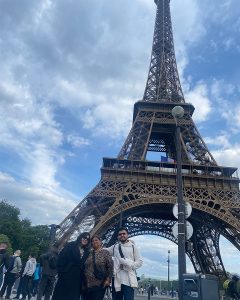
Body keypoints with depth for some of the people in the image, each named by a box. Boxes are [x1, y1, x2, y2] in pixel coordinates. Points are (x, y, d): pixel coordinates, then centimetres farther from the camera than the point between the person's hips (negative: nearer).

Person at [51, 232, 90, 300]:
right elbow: (61, 258, -8)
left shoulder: (86, 252, 11)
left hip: (77, 280, 4)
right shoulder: (71, 245, -2)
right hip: (66, 276, -4)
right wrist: (61, 272, -14)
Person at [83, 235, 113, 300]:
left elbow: (110, 266, -4)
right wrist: (83, 282, 11)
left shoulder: (105, 252, 0)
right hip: (87, 285, 4)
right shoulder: (89, 253, 10)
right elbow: (85, 267, 14)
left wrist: (108, 279, -11)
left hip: (99, 285, -4)